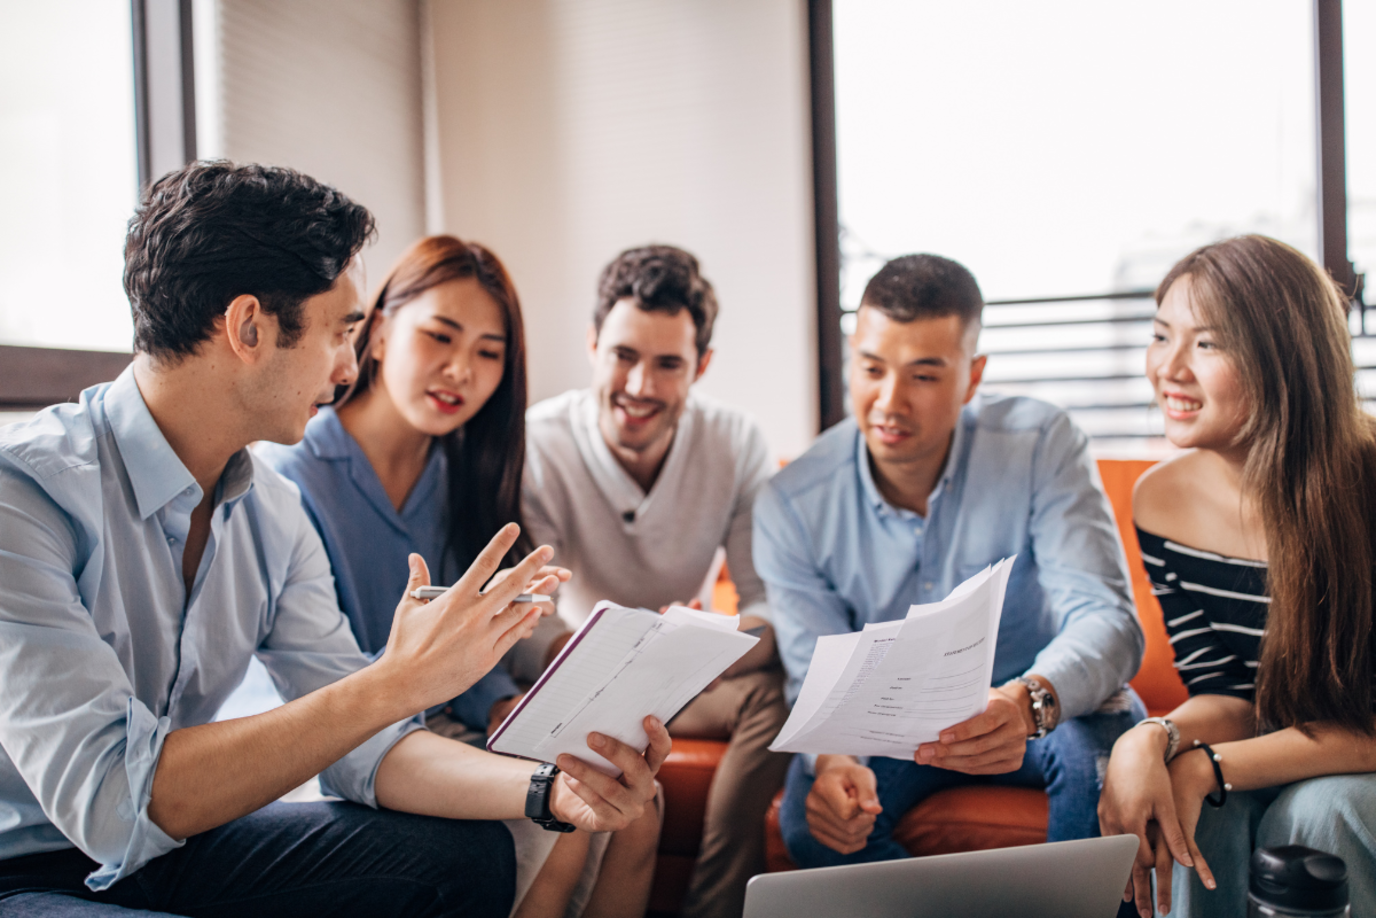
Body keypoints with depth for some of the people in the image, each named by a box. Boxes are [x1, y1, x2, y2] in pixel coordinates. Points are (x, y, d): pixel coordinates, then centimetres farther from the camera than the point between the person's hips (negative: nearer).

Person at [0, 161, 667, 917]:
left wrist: (549, 789, -18)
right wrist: (397, 681, -33)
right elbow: (110, 802, -32)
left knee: (469, 856, -6)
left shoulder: (273, 514, -2)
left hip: (172, 843, 6)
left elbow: (356, 741, -4)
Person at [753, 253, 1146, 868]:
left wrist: (1030, 701, -49)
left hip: (1050, 709, 0)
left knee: (1102, 751, -33)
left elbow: (1105, 618, -27)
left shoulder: (1041, 445, -19)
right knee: (813, 817, -27)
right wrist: (832, 759, -38)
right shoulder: (792, 506, -16)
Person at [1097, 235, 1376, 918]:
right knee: (1198, 813, -29)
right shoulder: (1162, 501, -10)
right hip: (1269, 768, 2)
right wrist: (1155, 738, -30)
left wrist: (1207, 766, -29)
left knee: (1316, 808, -33)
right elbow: (1227, 698, -6)